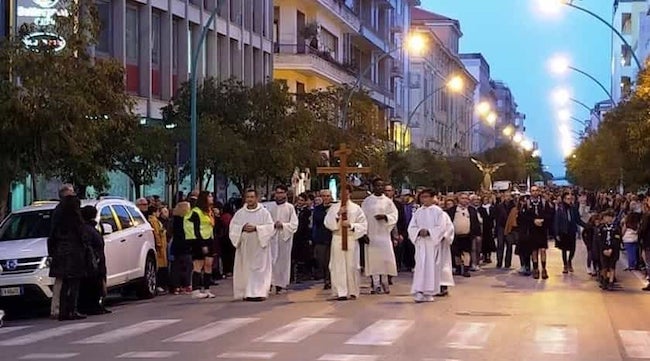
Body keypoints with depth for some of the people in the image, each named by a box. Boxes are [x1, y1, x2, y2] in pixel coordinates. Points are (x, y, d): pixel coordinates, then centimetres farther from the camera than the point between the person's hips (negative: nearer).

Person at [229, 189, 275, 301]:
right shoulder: (240, 213, 9)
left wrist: (256, 228, -18)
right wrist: (242, 228, -14)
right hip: (244, 247, 3)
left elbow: (270, 227, -6)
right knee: (245, 269, 2)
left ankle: (259, 292, -8)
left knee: (259, 269, -6)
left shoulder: (264, 212, 0)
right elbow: (233, 227, 4)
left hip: (259, 246, -3)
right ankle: (246, 293, 8)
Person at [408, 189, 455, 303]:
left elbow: (441, 227, -7)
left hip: (434, 243, -2)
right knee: (420, 266, -7)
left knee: (432, 267, -1)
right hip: (421, 243, 2)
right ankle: (419, 292, -11)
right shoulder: (418, 212, 10)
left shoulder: (438, 212, 1)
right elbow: (411, 227, 7)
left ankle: (429, 293, 5)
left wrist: (429, 232, -18)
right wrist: (419, 232, -14)